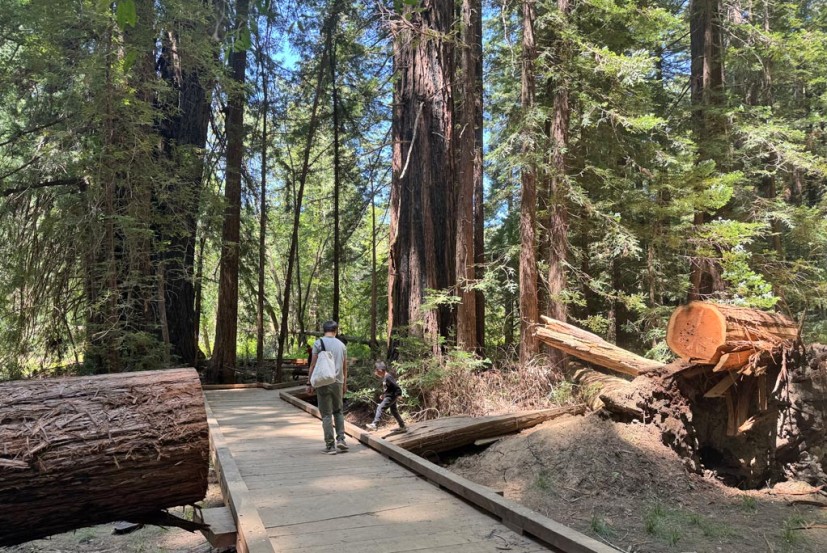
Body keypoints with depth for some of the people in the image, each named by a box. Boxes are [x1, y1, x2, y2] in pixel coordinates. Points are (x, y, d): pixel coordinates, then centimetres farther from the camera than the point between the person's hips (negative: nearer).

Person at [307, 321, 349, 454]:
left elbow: (313, 365, -8)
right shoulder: (341, 345, 7)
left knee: (326, 414, 1)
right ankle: (340, 439, 9)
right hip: (338, 383, 4)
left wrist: (309, 383, -2)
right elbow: (345, 367, 12)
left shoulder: (318, 343, -4)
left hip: (323, 383, -3)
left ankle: (330, 446, 2)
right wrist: (345, 384, 21)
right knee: (338, 411, 19)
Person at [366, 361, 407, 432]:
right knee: (394, 411, 17)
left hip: (390, 397, -11)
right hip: (388, 396, 11)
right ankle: (403, 427, 25)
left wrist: (398, 395, -26)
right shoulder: (385, 377, 10)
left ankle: (374, 424, -22)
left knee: (380, 408, -17)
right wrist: (383, 394, 19)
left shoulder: (388, 377, -21)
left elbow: (396, 386, -24)